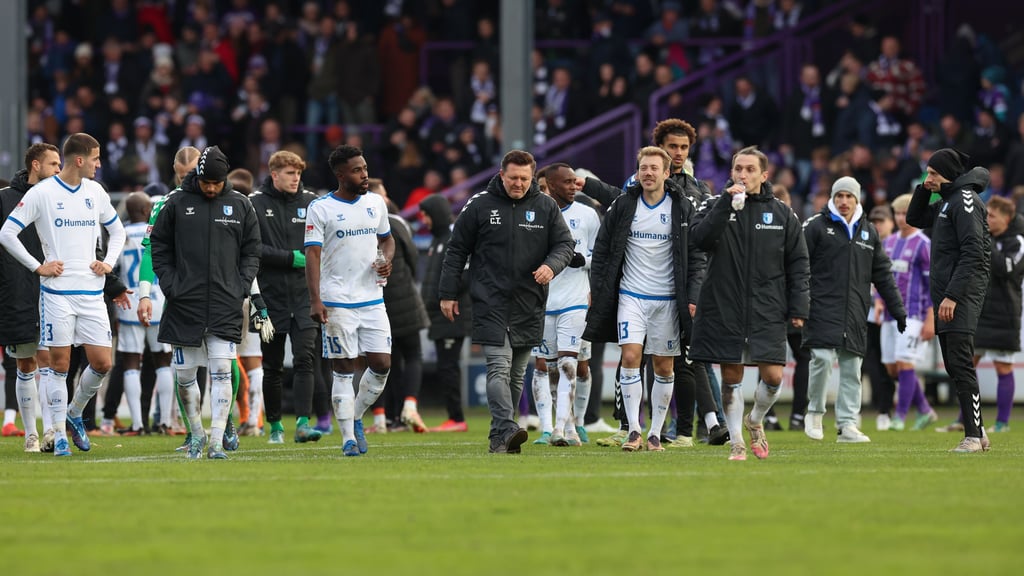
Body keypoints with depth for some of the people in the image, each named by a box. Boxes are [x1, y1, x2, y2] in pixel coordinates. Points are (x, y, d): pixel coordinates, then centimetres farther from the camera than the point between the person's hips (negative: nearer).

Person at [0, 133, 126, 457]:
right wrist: (37, 266, -8)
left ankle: (74, 413, 24)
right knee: (59, 364, -2)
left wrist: (109, 262, 9)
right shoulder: (42, 193, -6)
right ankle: (59, 435, 7)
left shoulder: (95, 192, 10)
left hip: (91, 293, 4)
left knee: (102, 363, -1)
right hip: (57, 293, -4)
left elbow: (117, 230, 25)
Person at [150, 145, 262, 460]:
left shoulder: (241, 205, 6)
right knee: (185, 375, 4)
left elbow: (252, 251, 12)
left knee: (222, 371, -9)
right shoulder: (176, 204, 2)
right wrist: (170, 285, -3)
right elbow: (159, 246, 8)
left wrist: (241, 286, -1)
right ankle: (196, 433, 24)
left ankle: (217, 442, -9)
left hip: (226, 305, 0)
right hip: (184, 304, 0)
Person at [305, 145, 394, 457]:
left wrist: (387, 260, 0)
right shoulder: (320, 208, -5)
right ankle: (348, 437, 4)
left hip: (372, 299, 4)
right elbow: (313, 255, -9)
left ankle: (355, 417, 22)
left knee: (382, 364, -1)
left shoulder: (375, 203, 10)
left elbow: (387, 238, 24)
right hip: (337, 301, -4)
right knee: (344, 369, -1)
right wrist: (315, 300, -17)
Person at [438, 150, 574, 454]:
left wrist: (551, 265, -15)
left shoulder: (546, 207, 6)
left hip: (529, 305, 3)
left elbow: (565, 244, 8)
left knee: (517, 373, 9)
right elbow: (457, 250, 5)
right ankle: (506, 431, -26)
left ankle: (498, 436, 18)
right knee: (499, 367, -16)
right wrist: (448, 294, 2)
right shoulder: (480, 205, 0)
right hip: (490, 303, -3)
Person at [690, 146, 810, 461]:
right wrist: (726, 203, -22)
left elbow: (798, 264, 8)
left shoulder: (782, 214, 6)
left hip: (767, 311, 1)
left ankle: (755, 420, 23)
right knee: (731, 376, 2)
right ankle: (736, 441, 13)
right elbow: (701, 239, -16)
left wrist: (798, 307, 1)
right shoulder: (715, 206, 3)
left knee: (773, 376, -6)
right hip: (724, 308, -1)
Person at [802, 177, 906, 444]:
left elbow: (883, 274, 19)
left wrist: (898, 310, 17)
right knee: (822, 359, -13)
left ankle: (848, 424, 5)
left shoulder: (868, 232, 15)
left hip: (855, 315, 4)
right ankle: (815, 412, 8)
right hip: (823, 309, -4)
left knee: (851, 369, 2)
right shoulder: (816, 226, 1)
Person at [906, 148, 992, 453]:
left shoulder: (965, 200, -11)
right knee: (954, 365, 9)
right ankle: (977, 432, 14)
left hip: (963, 294, -10)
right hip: (947, 294, 10)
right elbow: (915, 219, 31)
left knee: (960, 364, -14)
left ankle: (973, 435, -16)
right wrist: (924, 189, 13)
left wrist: (952, 296, -22)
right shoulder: (947, 201, 18)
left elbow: (972, 253, -18)